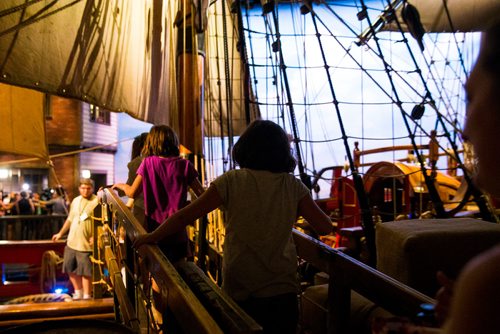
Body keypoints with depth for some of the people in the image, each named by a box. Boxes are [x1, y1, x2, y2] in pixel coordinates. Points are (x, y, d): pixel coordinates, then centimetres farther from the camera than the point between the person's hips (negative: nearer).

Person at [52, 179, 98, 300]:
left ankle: (86, 296, 9)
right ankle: (78, 292, 30)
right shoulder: (75, 201, 11)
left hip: (86, 244, -7)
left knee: (85, 272, -2)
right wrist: (60, 233, 23)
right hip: (71, 242, 7)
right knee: (71, 269, 14)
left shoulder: (97, 202, -10)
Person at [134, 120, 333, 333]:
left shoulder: (231, 181, -7)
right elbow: (324, 227, -2)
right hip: (282, 291, 1)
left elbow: (185, 215, -5)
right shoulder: (293, 186, -2)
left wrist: (152, 237, 8)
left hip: (239, 292, -1)